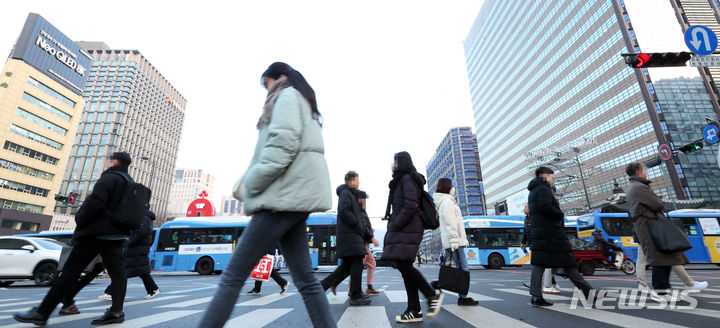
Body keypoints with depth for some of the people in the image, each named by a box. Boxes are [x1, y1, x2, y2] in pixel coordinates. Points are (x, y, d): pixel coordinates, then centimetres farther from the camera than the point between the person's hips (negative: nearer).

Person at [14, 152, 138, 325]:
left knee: (71, 271, 1)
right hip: (116, 235, 7)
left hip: (96, 233, -7)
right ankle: (116, 311, -2)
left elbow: (95, 202, -19)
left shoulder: (109, 178, -8)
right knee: (117, 272, 2)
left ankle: (42, 313, 10)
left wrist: (80, 220, -4)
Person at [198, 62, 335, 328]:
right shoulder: (304, 105, 31)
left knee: (233, 274, -4)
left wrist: (249, 186, -8)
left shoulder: (287, 95, 3)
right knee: (304, 277, 7)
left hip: (285, 195, -10)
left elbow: (282, 146, -14)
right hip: (295, 195, 10)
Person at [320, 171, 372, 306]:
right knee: (357, 264, -6)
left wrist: (362, 227, 12)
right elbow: (343, 212, -20)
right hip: (349, 234, -10)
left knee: (347, 266, 10)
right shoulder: (345, 193, -7)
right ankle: (356, 296, 2)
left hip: (352, 234, 10)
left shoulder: (351, 194, 23)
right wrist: (359, 227, -15)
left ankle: (322, 286, 13)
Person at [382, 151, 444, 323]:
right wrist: (393, 226, 14)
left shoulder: (407, 178, -5)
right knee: (404, 266, 5)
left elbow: (410, 205, -17)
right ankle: (414, 311, 8)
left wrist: (395, 225, -15)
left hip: (407, 228, -9)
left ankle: (433, 295, 1)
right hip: (403, 230, 9)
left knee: (403, 264, -15)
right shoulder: (401, 180, 24)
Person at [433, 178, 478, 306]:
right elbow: (450, 223, -17)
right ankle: (463, 297, -3)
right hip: (454, 241, -10)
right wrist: (454, 240, -21)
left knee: (461, 269, 9)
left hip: (453, 242, 10)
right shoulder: (447, 201, -8)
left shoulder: (446, 201, 23)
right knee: (464, 269, -7)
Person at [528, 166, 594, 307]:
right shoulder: (543, 189, -7)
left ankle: (536, 296, 0)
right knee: (568, 263, 1)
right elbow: (545, 207, -22)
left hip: (537, 232, 8)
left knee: (538, 264, 2)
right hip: (551, 232, -8)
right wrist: (561, 214, -6)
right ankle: (590, 293, 12)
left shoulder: (532, 192, 22)